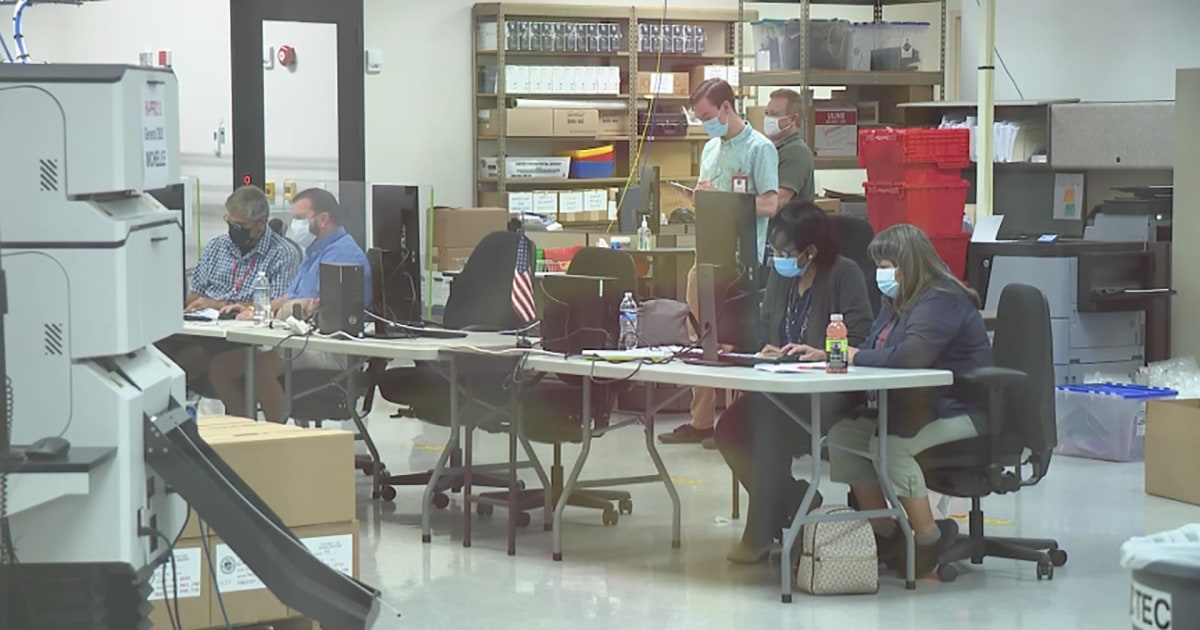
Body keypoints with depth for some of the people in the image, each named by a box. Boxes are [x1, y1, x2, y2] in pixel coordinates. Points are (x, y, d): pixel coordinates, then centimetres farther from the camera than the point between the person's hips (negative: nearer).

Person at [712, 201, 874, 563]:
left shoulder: (845, 275, -10)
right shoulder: (779, 274, 12)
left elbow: (860, 345, -14)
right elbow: (767, 331, 18)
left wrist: (819, 353, -27)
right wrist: (767, 351, -3)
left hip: (832, 394, -8)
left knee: (771, 427, -30)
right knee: (730, 428, -15)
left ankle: (760, 534, -15)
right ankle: (788, 508, 1)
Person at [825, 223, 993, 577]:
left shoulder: (942, 302, -18)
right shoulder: (898, 302, 15)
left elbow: (911, 355, -32)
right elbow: (873, 352, 13)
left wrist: (855, 356, -21)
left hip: (960, 411, -10)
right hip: (914, 407, 10)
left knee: (889, 445, -30)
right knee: (843, 436, -5)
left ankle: (930, 538, -15)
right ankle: (884, 535, 0)